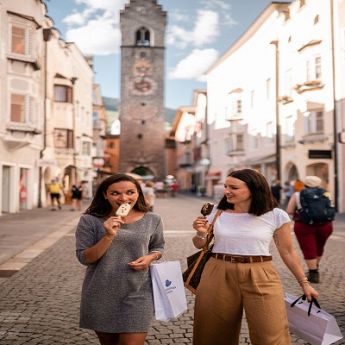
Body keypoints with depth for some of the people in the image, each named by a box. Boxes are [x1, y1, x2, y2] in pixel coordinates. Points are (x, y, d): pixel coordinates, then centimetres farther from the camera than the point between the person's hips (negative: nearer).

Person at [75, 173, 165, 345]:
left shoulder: (152, 220, -3)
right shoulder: (90, 220, -9)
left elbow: (158, 247, 12)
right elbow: (84, 258, -10)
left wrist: (150, 257, -10)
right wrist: (109, 236, -24)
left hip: (137, 294, 0)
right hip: (100, 295, 1)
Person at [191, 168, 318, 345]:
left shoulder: (276, 216, -4)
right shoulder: (217, 212, 2)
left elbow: (287, 252, 7)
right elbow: (200, 245, 12)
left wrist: (304, 283, 11)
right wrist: (200, 233, -9)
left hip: (260, 276, -2)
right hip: (219, 275, 2)